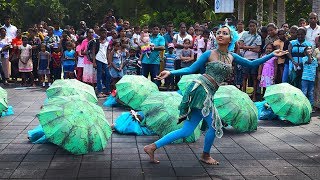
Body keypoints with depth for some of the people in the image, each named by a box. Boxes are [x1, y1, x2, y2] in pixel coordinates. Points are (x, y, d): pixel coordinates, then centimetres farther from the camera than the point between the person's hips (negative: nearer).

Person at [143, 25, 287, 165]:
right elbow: (191, 69, 1)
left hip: (207, 95, 6)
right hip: (200, 89, -6)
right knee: (215, 125, 0)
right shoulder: (209, 54, -1)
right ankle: (205, 155, 24)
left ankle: (152, 147, 10)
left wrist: (272, 55, 15)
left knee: (186, 131, 6)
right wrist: (170, 73, -10)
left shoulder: (232, 57, 16)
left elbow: (251, 64, 19)